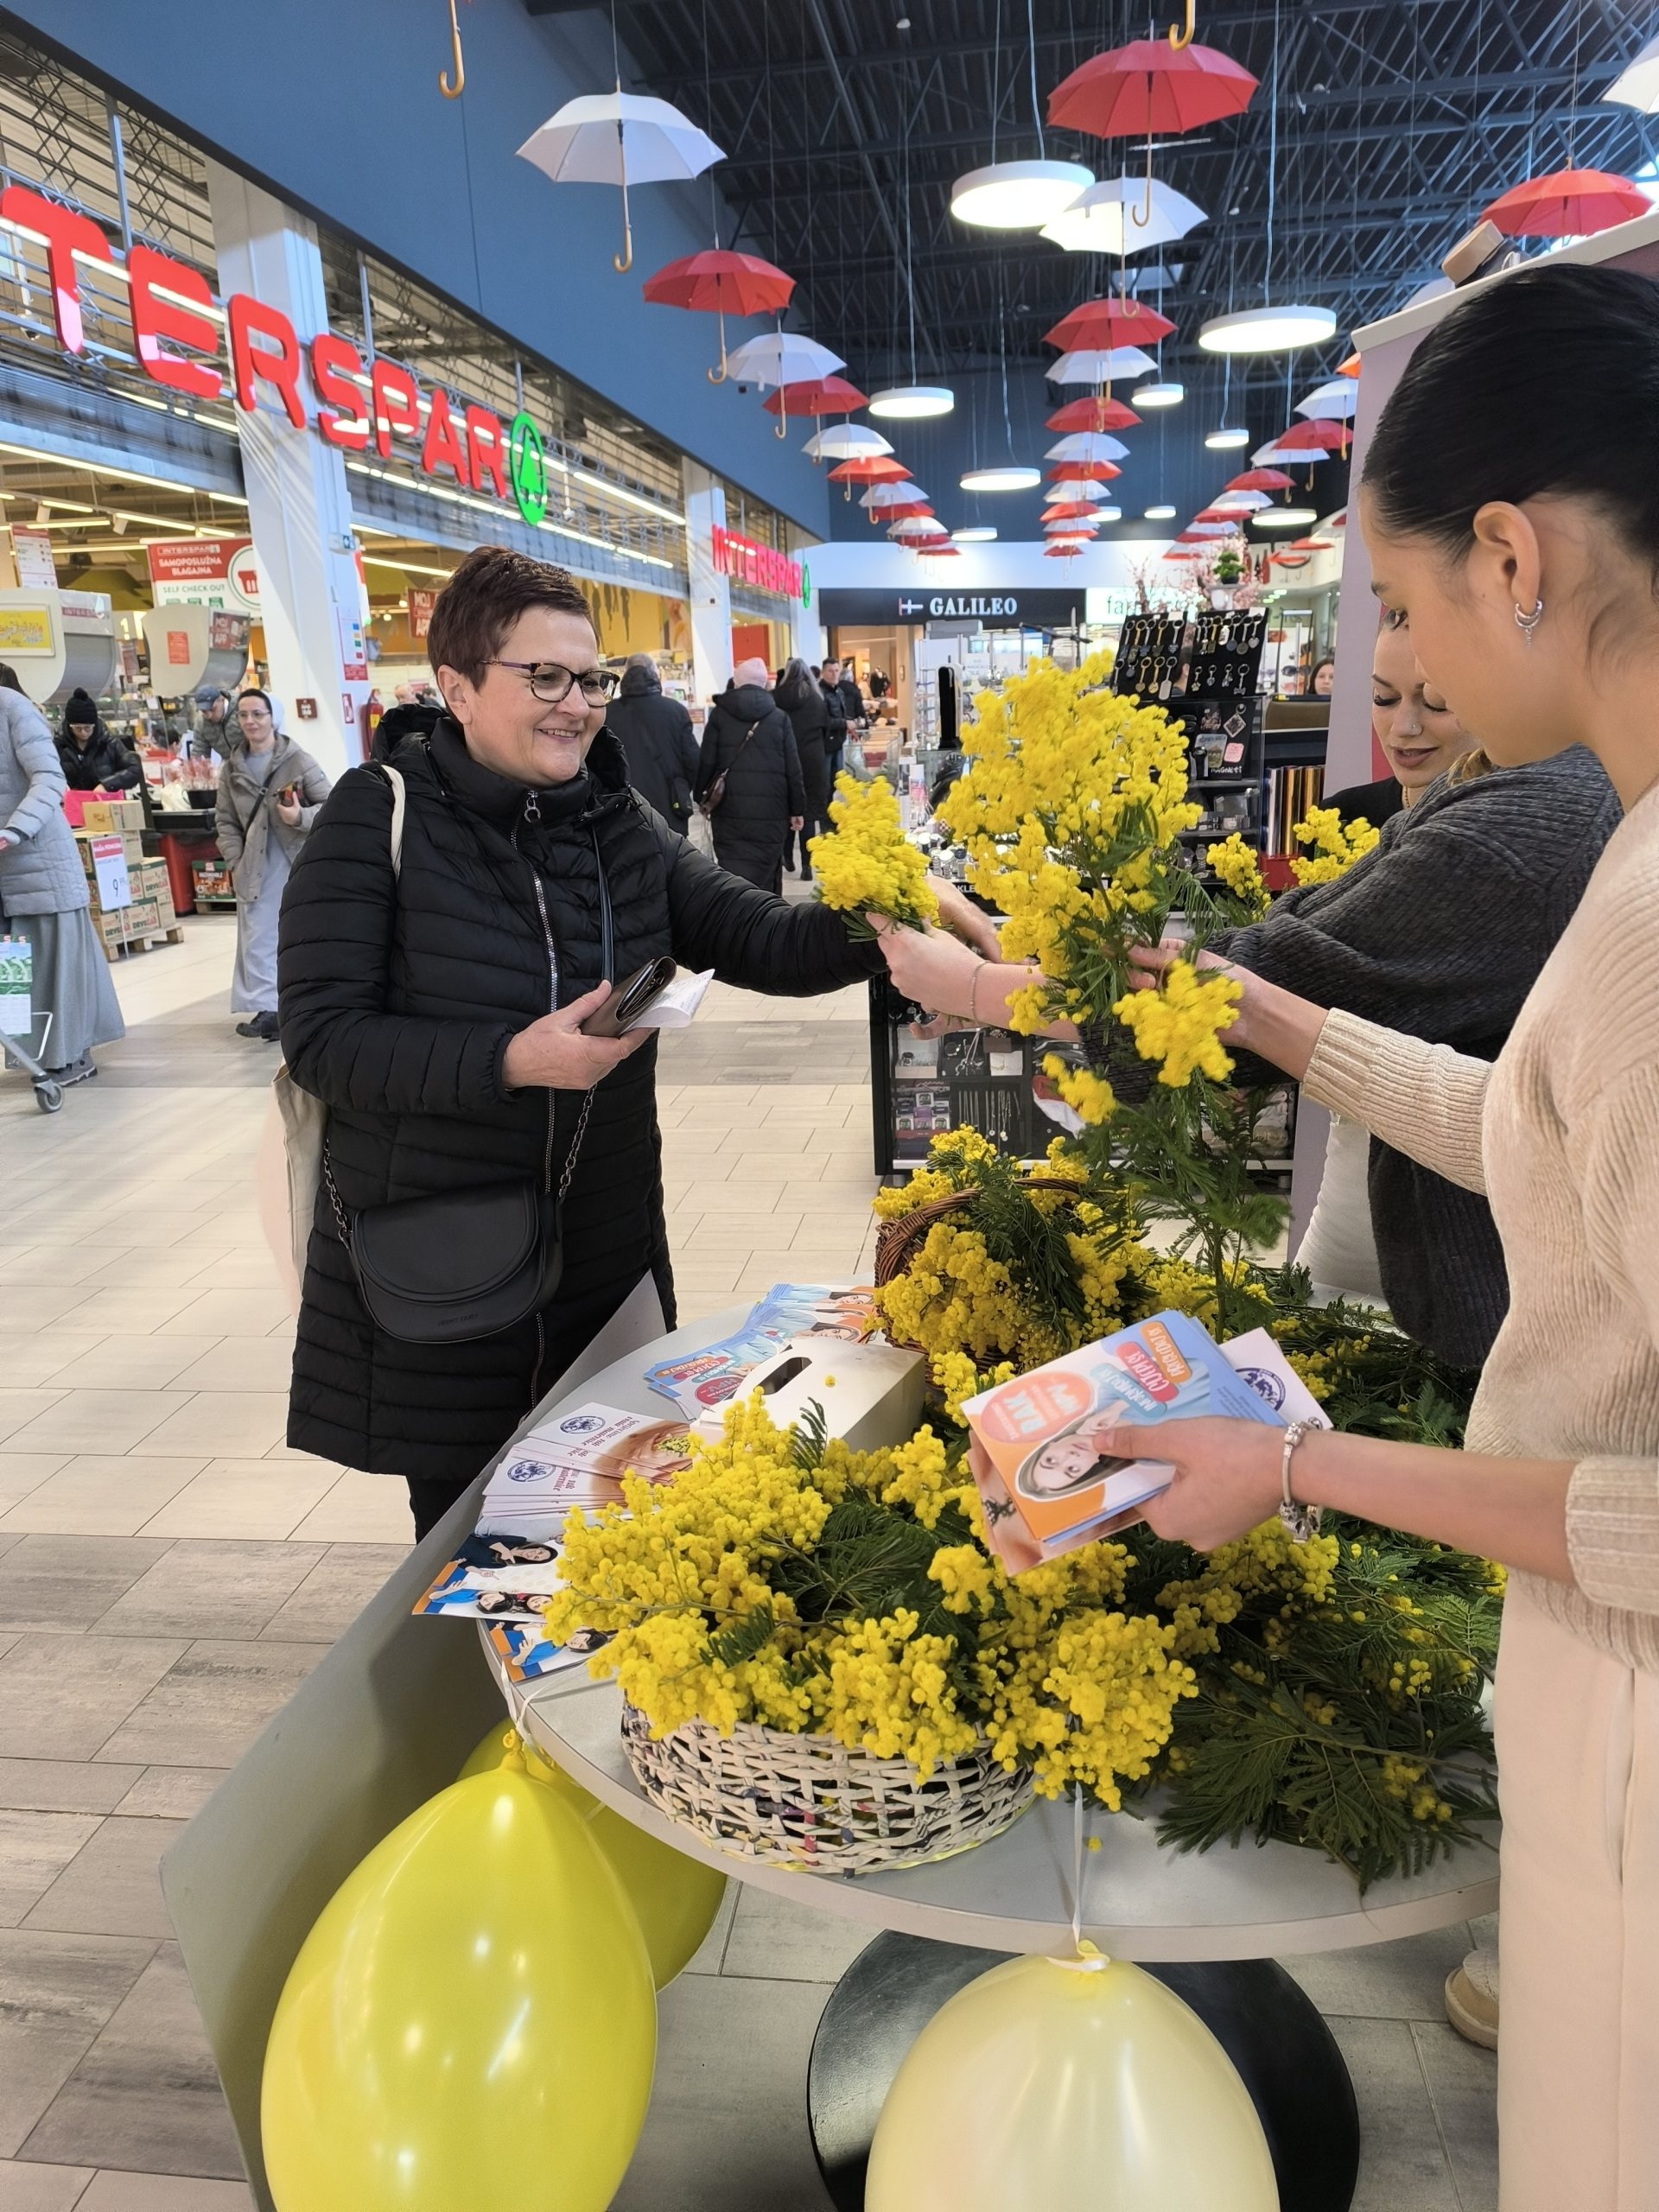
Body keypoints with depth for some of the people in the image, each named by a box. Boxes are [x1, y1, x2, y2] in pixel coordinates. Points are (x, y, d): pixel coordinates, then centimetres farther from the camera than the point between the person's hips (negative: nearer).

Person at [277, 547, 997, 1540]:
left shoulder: (619, 824, 4)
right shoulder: (381, 817, -10)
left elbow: (760, 939, -6)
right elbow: (323, 1038, -16)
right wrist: (513, 1061, -27)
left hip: (608, 1257, 4)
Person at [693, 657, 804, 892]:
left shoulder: (720, 715, 3)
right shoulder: (779, 717, 5)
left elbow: (706, 762, 2)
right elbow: (793, 768, 3)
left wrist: (701, 797, 15)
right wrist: (797, 809, 9)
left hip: (730, 809, -1)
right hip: (771, 810, 1)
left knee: (734, 873, -2)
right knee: (767, 872, 9)